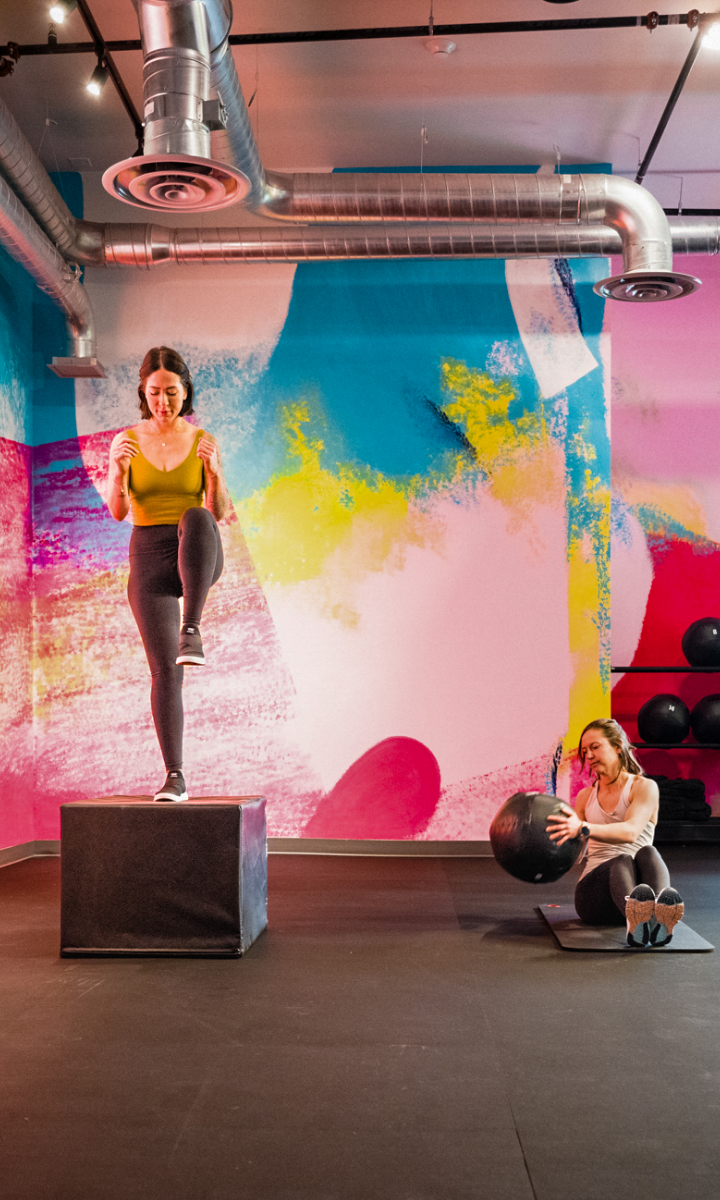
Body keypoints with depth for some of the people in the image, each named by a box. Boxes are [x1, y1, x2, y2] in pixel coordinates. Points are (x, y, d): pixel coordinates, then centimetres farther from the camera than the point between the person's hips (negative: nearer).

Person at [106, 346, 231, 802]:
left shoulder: (204, 442, 3)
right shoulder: (126, 441, 4)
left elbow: (219, 514, -5)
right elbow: (118, 512, -6)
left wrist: (213, 468, -22)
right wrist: (119, 470, -26)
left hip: (196, 561, -1)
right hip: (148, 560, 1)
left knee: (195, 521, -38)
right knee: (165, 671, -8)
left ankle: (191, 632, -40)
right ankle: (175, 777, 1)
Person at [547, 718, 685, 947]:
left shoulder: (644, 787, 6)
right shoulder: (585, 796, 22)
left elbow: (631, 831, -15)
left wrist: (583, 829, -31)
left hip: (641, 883, -1)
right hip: (595, 885, 1)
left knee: (647, 852, -36)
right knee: (622, 861, -35)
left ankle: (660, 916, -68)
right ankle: (635, 920, -70)